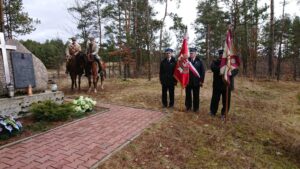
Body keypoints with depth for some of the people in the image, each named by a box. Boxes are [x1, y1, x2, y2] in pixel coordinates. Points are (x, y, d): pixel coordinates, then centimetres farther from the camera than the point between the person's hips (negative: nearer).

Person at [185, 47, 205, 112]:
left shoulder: (199, 61, 1)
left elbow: (203, 71, 2)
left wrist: (201, 81, -3)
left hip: (196, 82, 0)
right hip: (188, 81, 0)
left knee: (196, 96, 8)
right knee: (188, 95, 9)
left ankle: (196, 108, 21)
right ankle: (188, 107, 24)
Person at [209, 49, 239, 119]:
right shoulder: (215, 61, 4)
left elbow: (236, 70, -5)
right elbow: (213, 68, -17)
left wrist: (231, 73, -26)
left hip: (227, 84, 1)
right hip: (217, 84, -1)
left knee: (226, 100, 7)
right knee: (215, 99, 9)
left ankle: (224, 114, 23)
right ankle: (213, 112, 27)